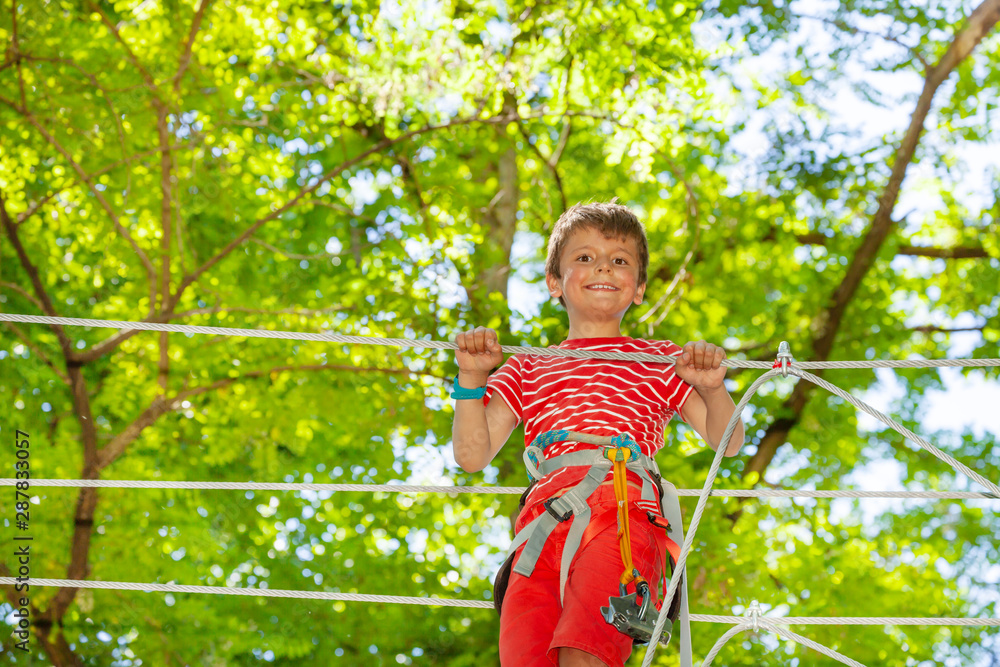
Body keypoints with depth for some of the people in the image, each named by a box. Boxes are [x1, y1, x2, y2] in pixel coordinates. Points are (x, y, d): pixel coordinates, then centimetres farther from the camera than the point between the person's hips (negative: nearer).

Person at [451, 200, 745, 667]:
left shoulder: (658, 361, 27)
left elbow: (726, 442, 18)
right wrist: (471, 378, 7)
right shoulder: (525, 371, 30)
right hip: (542, 522, 3)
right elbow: (472, 455, 20)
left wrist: (712, 388, -1)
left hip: (623, 512, -2)